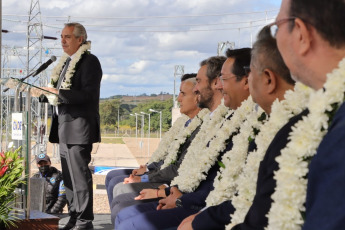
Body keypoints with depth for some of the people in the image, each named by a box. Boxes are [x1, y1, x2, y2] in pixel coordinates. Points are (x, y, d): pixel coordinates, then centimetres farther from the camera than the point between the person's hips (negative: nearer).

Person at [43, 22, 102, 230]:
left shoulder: (89, 61, -9)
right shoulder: (66, 62, 18)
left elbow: (89, 94, -19)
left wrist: (59, 93, -23)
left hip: (79, 126, -9)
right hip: (64, 126, 9)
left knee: (79, 174, -8)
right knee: (69, 176, 13)